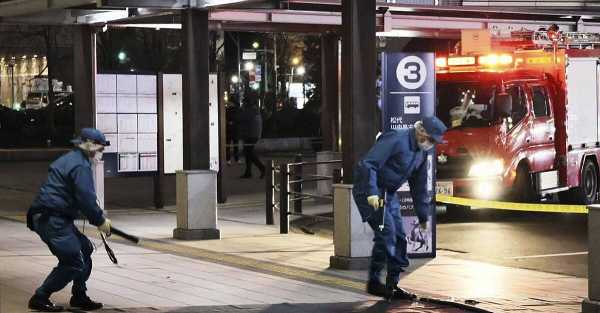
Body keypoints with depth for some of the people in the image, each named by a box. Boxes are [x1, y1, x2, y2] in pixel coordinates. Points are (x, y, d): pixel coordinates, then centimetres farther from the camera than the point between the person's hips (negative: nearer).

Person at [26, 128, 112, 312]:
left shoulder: (69, 160, 20)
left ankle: (79, 297, 22)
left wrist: (98, 217, 15)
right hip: (52, 220, -11)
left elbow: (82, 197, 24)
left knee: (84, 249, 17)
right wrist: (100, 221, -5)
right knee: (73, 262, -9)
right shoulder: (80, 166, -14)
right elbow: (86, 199, -19)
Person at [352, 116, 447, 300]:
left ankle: (392, 285, 14)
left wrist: (423, 215, 21)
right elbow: (367, 164, -27)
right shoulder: (395, 140, -20)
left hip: (389, 194, 9)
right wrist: (372, 192, -35)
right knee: (386, 233, -18)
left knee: (399, 238, 6)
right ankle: (374, 283, -8)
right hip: (370, 192, -9)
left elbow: (420, 185, 20)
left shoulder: (422, 152, 9)